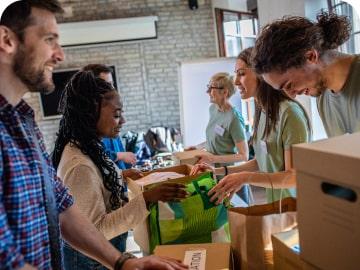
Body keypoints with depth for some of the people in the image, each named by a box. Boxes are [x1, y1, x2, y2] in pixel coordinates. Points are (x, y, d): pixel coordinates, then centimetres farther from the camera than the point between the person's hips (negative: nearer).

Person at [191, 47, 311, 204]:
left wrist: (247, 177, -33)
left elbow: (295, 176, -22)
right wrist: (220, 171, 4)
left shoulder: (289, 112, -22)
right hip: (275, 204, 6)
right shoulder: (262, 113, 3)